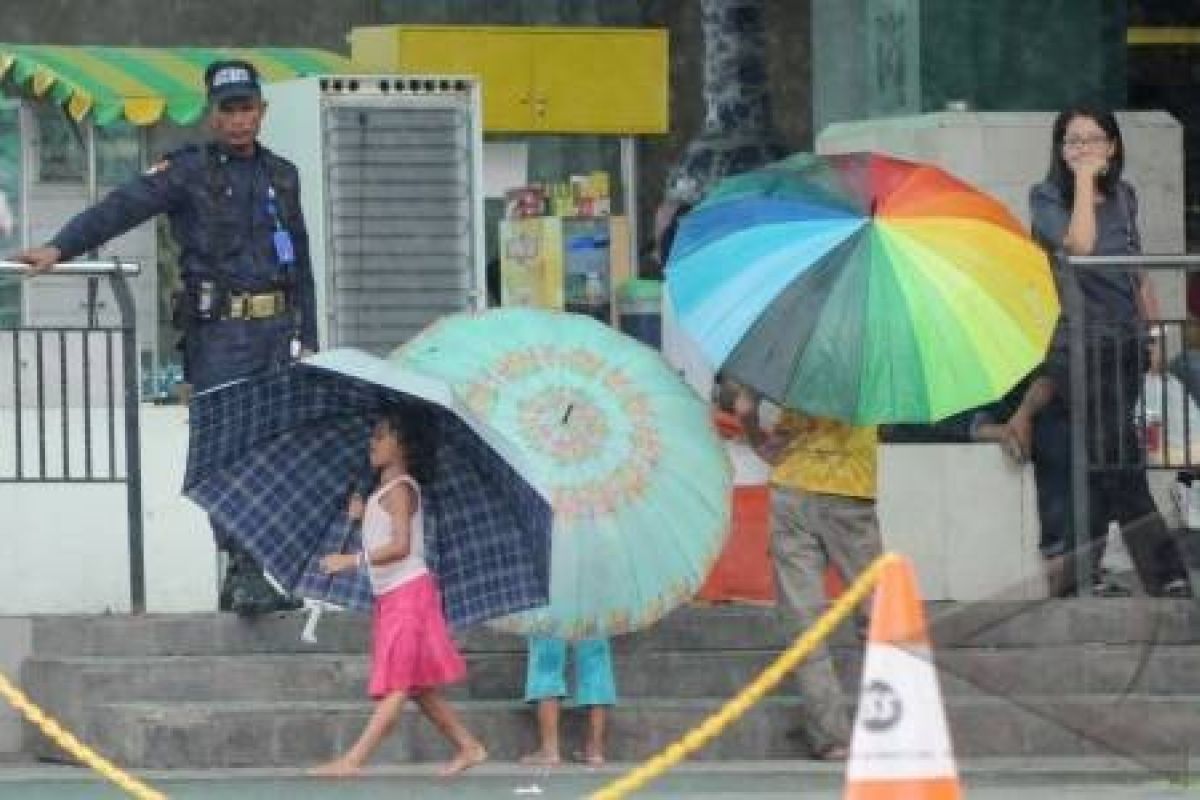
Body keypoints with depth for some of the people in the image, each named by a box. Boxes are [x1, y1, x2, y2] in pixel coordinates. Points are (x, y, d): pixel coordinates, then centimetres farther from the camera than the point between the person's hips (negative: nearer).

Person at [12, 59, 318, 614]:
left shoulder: (282, 176, 15)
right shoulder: (189, 172, 0)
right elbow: (121, 208, -12)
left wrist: (308, 338, 18)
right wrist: (59, 248, -25)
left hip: (277, 327, 5)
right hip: (219, 333, -5)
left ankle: (268, 576, 9)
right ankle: (244, 572, -11)